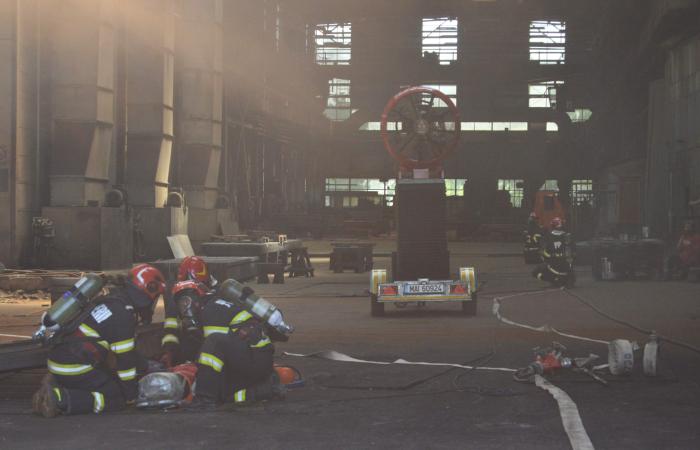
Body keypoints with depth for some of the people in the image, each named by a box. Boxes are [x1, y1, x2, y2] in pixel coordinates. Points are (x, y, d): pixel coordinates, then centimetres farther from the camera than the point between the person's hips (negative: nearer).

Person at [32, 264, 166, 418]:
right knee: (117, 397, -3)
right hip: (75, 368, -10)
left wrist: (146, 366, 33)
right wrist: (131, 394, 1)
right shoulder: (123, 314, -14)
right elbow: (124, 357, -10)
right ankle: (60, 398, -18)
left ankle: (57, 385, 5)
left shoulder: (111, 300, 18)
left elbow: (124, 349, 29)